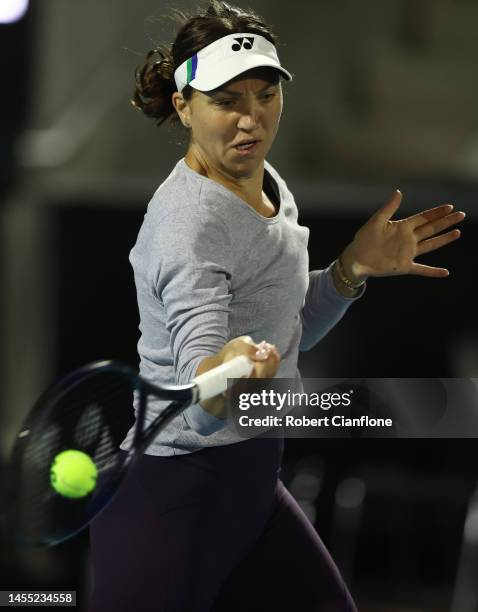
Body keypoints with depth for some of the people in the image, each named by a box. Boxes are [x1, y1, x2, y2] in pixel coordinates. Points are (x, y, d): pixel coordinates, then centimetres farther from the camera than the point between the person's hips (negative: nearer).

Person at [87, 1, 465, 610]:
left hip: (248, 482, 9)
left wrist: (353, 268, 4)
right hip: (167, 497, -9)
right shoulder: (189, 222, -23)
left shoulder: (268, 184, 6)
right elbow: (196, 410, -35)